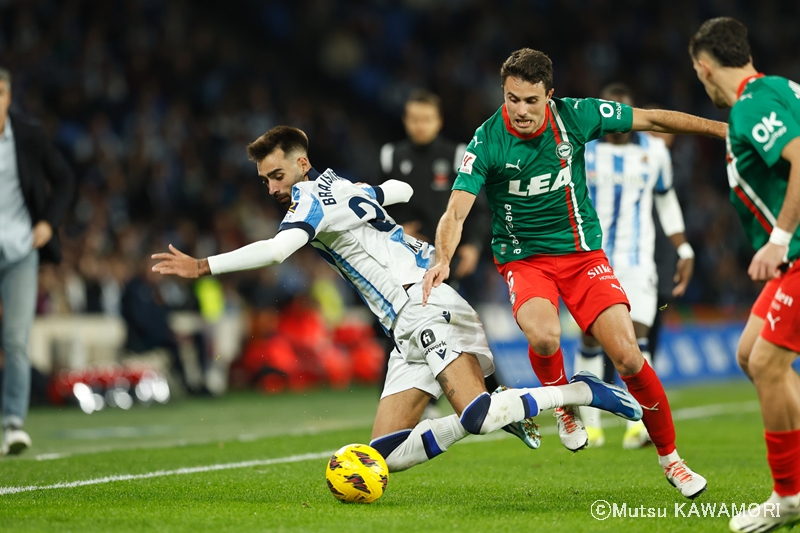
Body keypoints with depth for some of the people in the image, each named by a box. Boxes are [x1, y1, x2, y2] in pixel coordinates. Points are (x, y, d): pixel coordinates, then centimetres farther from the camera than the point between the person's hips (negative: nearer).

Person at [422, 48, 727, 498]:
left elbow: (653, 119, 2)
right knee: (543, 335, -33)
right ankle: (563, 404, 1)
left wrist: (723, 129, 4)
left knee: (628, 357, -12)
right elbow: (456, 212, -19)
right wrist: (443, 260, -39)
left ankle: (670, 458, 8)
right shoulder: (488, 142, -15)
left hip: (584, 253, 2)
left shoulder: (575, 116, -9)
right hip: (524, 258, -1)